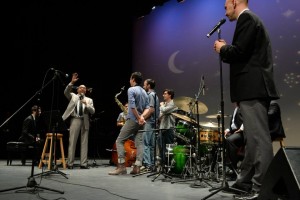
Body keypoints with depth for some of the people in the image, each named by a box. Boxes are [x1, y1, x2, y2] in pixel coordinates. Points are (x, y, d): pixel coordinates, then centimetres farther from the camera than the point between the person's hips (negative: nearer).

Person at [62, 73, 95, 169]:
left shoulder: (89, 100, 17)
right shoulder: (73, 96, 13)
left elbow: (93, 111, 6)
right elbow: (66, 92, -8)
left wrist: (86, 104, -11)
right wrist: (72, 82, -19)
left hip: (85, 121, 2)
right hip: (75, 120, -2)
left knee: (84, 142, 2)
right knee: (72, 142, -3)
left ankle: (83, 164, 6)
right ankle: (70, 163, 3)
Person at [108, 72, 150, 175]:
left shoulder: (131, 90, -7)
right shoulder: (144, 92, 16)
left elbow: (132, 106, -18)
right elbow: (147, 108, 8)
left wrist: (138, 118, -11)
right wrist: (142, 116, -7)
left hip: (132, 120, -7)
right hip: (141, 122, 7)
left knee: (119, 141, -1)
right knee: (139, 143, 3)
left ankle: (121, 166, -6)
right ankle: (137, 167, -2)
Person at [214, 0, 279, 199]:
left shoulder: (246, 17, -5)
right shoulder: (250, 19, 26)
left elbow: (240, 51, -18)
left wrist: (223, 48, 0)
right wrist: (226, 49, 17)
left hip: (252, 88, -11)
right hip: (254, 87, 11)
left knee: (259, 139, -10)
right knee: (253, 139, 13)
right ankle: (246, 182, 24)